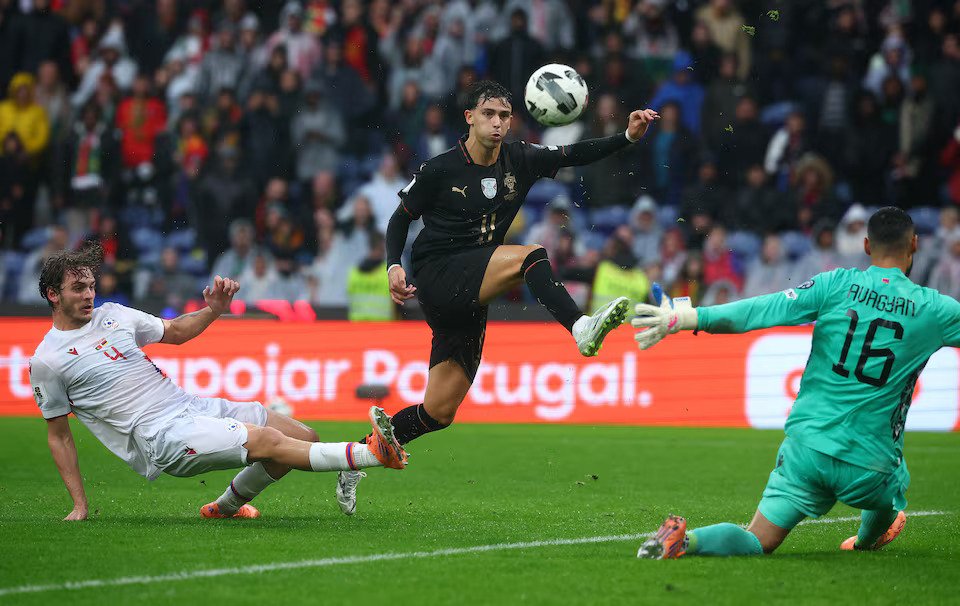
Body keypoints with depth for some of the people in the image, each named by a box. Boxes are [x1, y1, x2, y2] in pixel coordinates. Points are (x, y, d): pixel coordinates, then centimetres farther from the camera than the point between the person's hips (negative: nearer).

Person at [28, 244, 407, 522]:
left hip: (192, 407, 7)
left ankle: (224, 507, 16)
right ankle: (375, 453, -35)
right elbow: (58, 435, 5)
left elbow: (176, 332, 26)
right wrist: (79, 505, 1)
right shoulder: (46, 362, -1)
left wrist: (213, 310, 6)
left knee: (304, 437, 0)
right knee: (267, 441, -26)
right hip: (161, 437, -7)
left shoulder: (111, 315, 14)